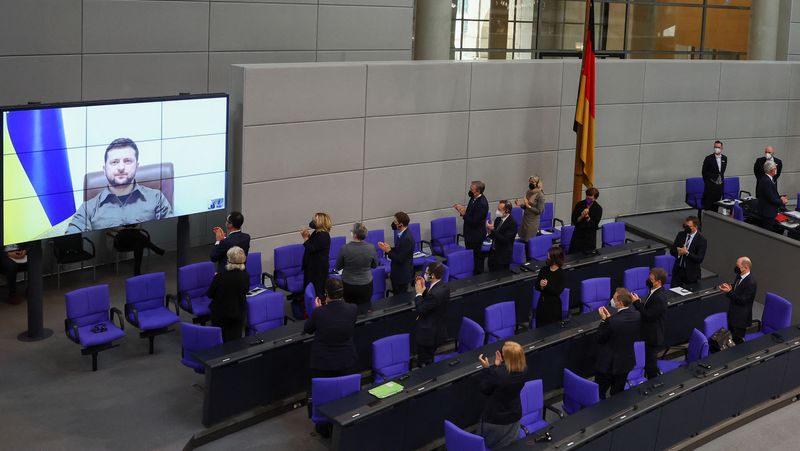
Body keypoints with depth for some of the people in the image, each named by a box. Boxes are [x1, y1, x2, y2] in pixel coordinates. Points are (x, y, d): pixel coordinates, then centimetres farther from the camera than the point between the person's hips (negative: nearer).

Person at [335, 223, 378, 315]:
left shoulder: (345, 248, -19)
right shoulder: (371, 248, -15)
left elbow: (337, 267, -4)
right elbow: (375, 265, 3)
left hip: (348, 286, -1)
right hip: (365, 286, 1)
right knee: (363, 312, 13)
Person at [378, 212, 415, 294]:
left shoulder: (407, 238, -26)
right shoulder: (402, 234, 4)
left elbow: (400, 259, -25)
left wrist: (388, 251, -18)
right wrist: (389, 248, -2)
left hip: (402, 275, -9)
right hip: (397, 273, 9)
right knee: (397, 296, 19)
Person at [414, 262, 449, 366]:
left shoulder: (435, 293, -34)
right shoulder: (443, 287, -3)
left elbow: (420, 310, -24)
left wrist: (419, 293, -14)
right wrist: (424, 289, -2)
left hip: (429, 334, -10)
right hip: (438, 330, 10)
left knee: (424, 364, 7)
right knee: (430, 360, 26)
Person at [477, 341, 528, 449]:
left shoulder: (496, 373, -34)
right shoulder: (524, 370, -16)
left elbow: (484, 390, -15)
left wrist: (486, 368, -13)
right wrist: (499, 365, -5)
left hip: (495, 419, -5)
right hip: (514, 416, 5)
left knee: (487, 444, 20)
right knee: (510, 442, 29)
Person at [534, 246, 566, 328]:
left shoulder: (562, 274, -10)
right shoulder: (544, 269, 4)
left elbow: (557, 291, -15)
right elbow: (536, 286, 4)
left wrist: (547, 285, -28)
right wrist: (541, 286, -18)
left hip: (554, 305, -4)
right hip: (542, 303, 4)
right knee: (540, 327, 8)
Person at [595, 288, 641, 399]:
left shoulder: (613, 321, -31)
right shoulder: (636, 316, -10)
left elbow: (600, 338, -18)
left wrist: (604, 319, -12)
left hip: (608, 364, -7)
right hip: (626, 362, 7)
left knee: (599, 394, 11)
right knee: (618, 393, 22)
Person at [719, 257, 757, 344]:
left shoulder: (751, 283, -27)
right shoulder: (739, 276, 1)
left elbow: (742, 300, -25)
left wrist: (729, 292, -28)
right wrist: (729, 287, -4)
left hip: (741, 317, -9)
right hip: (733, 314, 9)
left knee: (738, 340, 1)